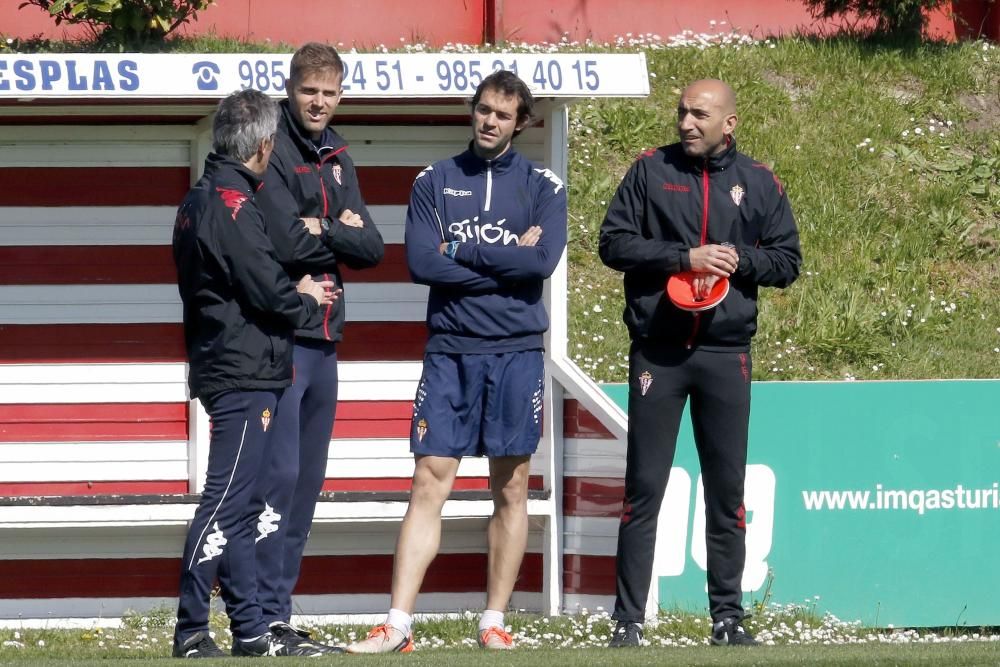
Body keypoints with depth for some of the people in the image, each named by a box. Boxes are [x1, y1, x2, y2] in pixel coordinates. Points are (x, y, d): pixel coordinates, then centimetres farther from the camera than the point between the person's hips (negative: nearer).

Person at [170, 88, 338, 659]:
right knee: (226, 505, -11)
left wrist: (295, 293, 8)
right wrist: (307, 301, 2)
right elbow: (268, 293, -17)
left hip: (228, 370, 11)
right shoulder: (231, 205, -15)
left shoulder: (201, 200, 16)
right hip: (246, 375, -11)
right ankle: (191, 631, -13)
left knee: (237, 509, 11)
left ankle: (251, 632, 15)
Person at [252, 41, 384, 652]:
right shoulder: (273, 153, -8)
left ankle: (281, 617, 14)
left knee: (306, 485, 10)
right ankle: (268, 621, -11)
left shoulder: (337, 159, 16)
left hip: (323, 340, 8)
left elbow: (372, 248, 7)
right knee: (277, 476, -11)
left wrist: (325, 232, -9)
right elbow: (289, 243, -18)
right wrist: (343, 237, -3)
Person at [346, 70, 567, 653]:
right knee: (430, 483, -6)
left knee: (511, 489, 4)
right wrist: (507, 260, -8)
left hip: (518, 353, 0)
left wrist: (460, 251, -9)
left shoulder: (542, 186, 4)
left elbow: (543, 260, -12)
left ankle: (495, 623, 10)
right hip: (450, 351, 0)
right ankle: (398, 626, -9)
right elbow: (421, 263, -6)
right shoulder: (435, 182, 7)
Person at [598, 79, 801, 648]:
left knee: (727, 489, 5)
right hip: (657, 351, -1)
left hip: (726, 354, 1)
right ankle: (629, 619, 2)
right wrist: (685, 257, -14)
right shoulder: (651, 171, 3)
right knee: (644, 488, -1)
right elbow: (614, 243, -3)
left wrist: (741, 260, -10)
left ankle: (728, 616, 12)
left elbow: (787, 260, 9)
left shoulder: (759, 184, 7)